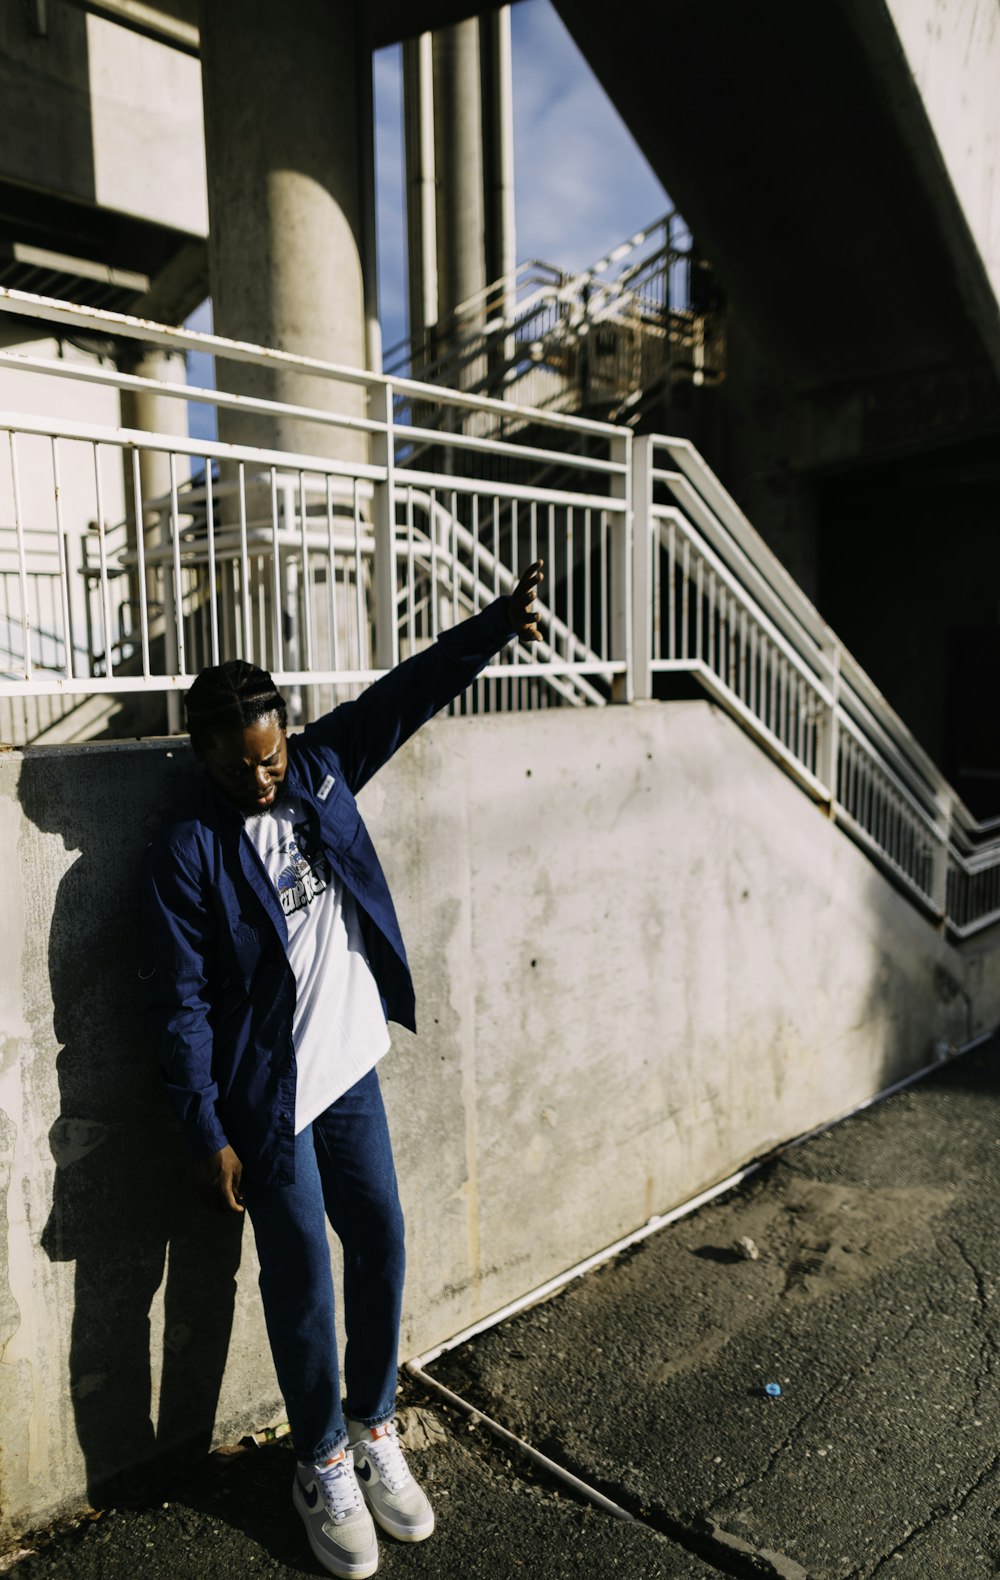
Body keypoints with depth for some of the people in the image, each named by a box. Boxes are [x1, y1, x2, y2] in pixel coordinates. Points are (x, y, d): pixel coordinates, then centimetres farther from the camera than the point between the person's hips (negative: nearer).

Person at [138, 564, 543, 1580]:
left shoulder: (319, 773, -1)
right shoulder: (186, 854, -15)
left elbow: (407, 692, -1)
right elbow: (178, 1004, -13)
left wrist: (498, 622, -10)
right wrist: (210, 1135, -13)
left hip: (352, 1072, 5)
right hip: (269, 1099, -5)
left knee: (382, 1245, 12)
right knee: (302, 1279, 6)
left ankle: (374, 1431, 35)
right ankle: (323, 1466, 30)